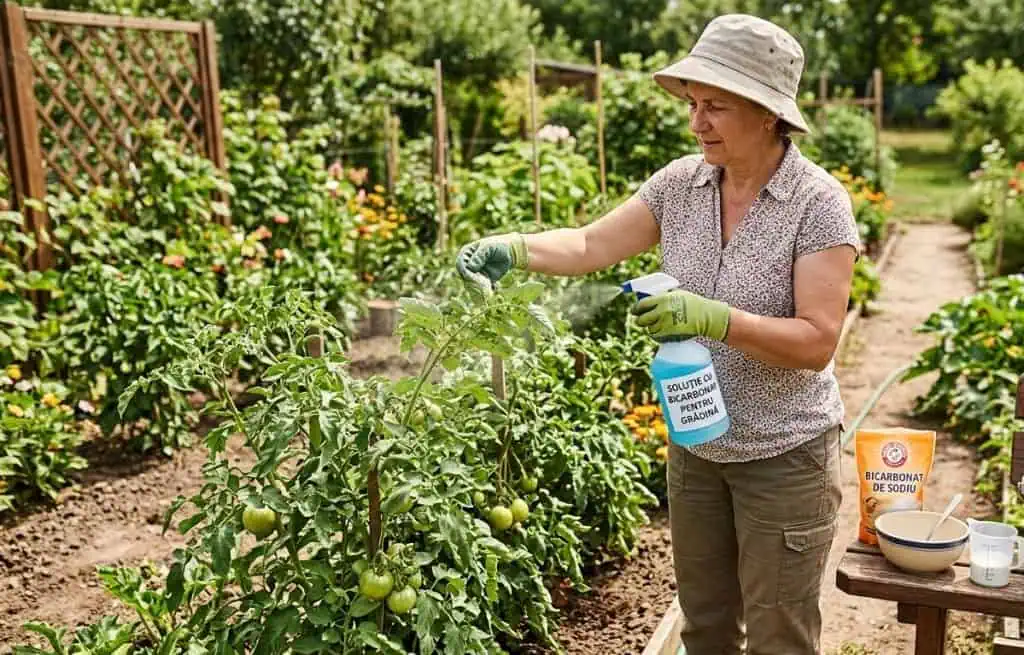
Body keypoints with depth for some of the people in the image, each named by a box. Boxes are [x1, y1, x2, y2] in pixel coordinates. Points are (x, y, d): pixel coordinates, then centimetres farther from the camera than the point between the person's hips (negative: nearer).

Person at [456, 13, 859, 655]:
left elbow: (817, 342, -21)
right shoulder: (681, 183, -3)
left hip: (785, 458, -5)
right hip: (696, 448, 5)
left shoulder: (819, 203, -17)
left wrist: (710, 318, -32)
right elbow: (591, 246, -2)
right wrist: (514, 248, -19)